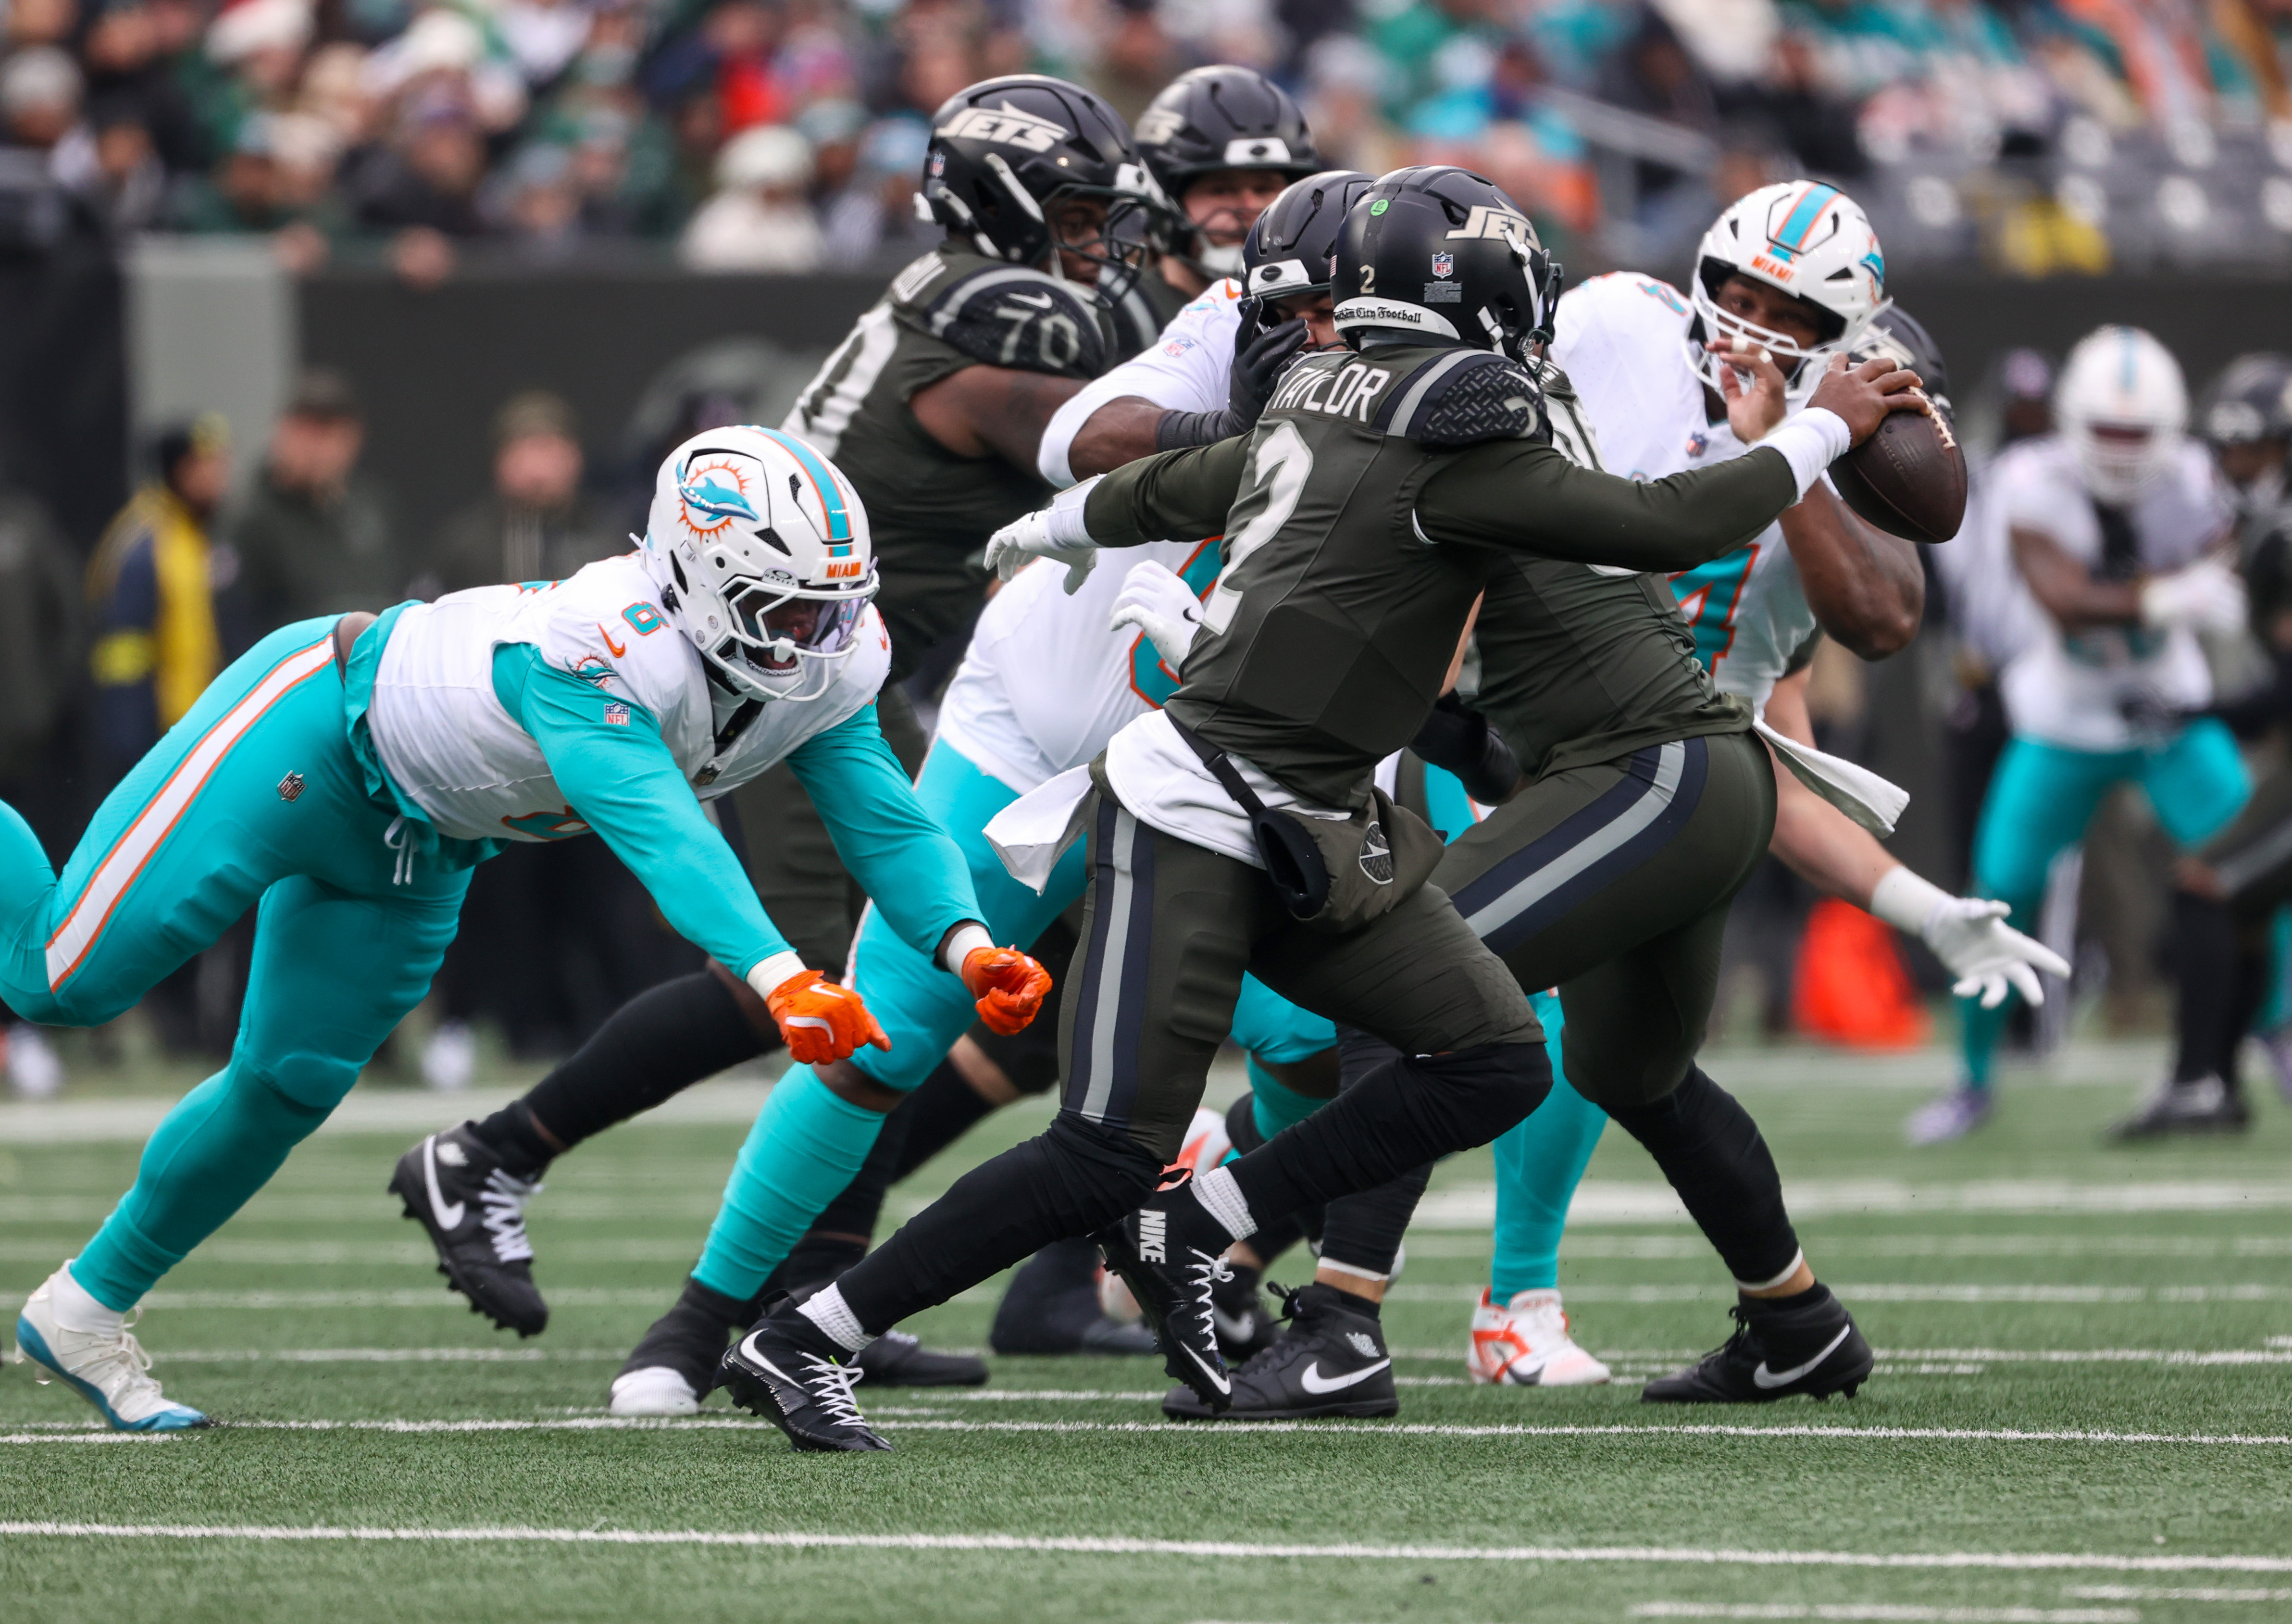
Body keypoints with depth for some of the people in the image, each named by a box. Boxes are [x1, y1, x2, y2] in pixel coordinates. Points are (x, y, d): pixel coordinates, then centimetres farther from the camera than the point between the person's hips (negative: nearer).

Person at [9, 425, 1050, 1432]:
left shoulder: (829, 668, -18)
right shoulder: (597, 653, -43)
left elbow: (885, 819, -13)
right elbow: (657, 831, -54)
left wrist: (965, 944, -33)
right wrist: (779, 978, -67)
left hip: (412, 847, 8)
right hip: (314, 731, -8)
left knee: (290, 1089, 9)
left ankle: (86, 1310, 25)